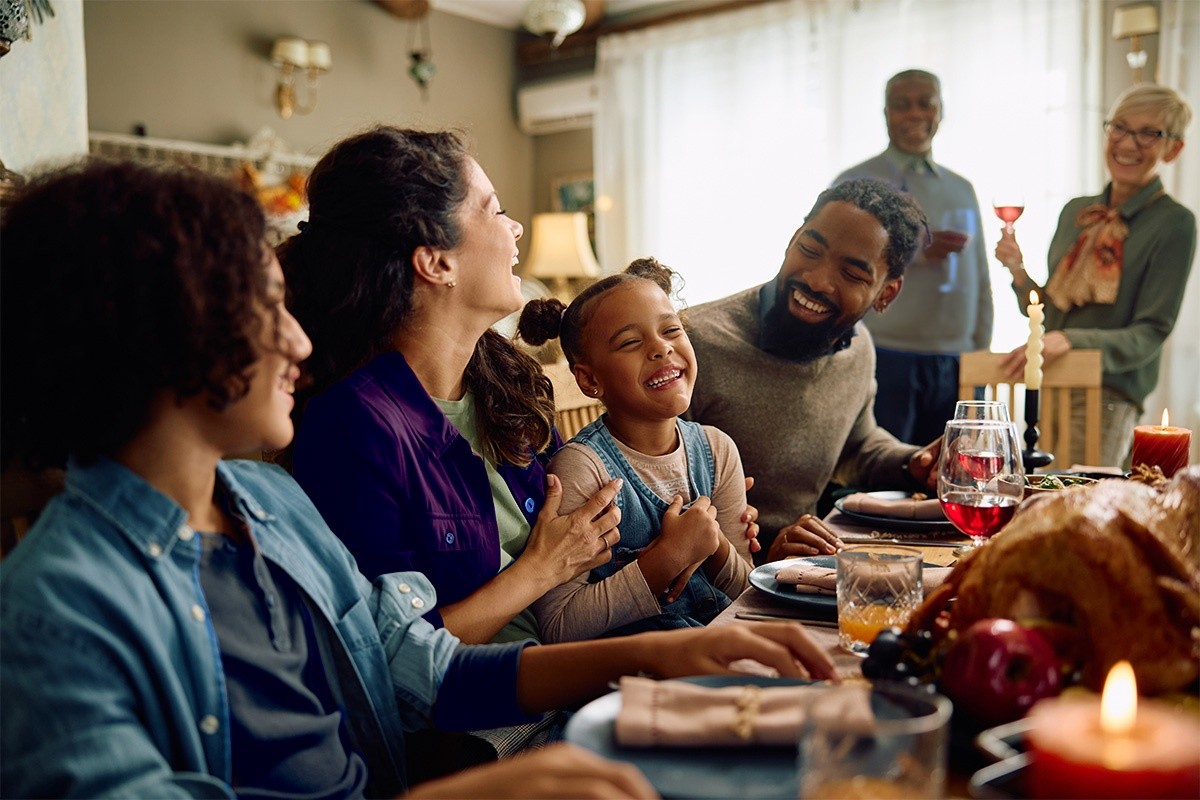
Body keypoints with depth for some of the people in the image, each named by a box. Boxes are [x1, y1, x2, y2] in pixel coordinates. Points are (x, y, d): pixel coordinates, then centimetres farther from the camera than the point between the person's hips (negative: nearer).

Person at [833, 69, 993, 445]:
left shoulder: (962, 189, 17)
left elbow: (980, 279, 19)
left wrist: (982, 350, 13)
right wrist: (916, 250, -18)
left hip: (954, 362, 5)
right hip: (885, 358, -5)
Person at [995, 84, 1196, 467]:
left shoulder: (1174, 223, -5)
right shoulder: (1076, 212, 11)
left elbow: (1150, 334, -11)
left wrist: (1068, 341, -26)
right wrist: (1018, 270, -3)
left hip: (1107, 395, -5)